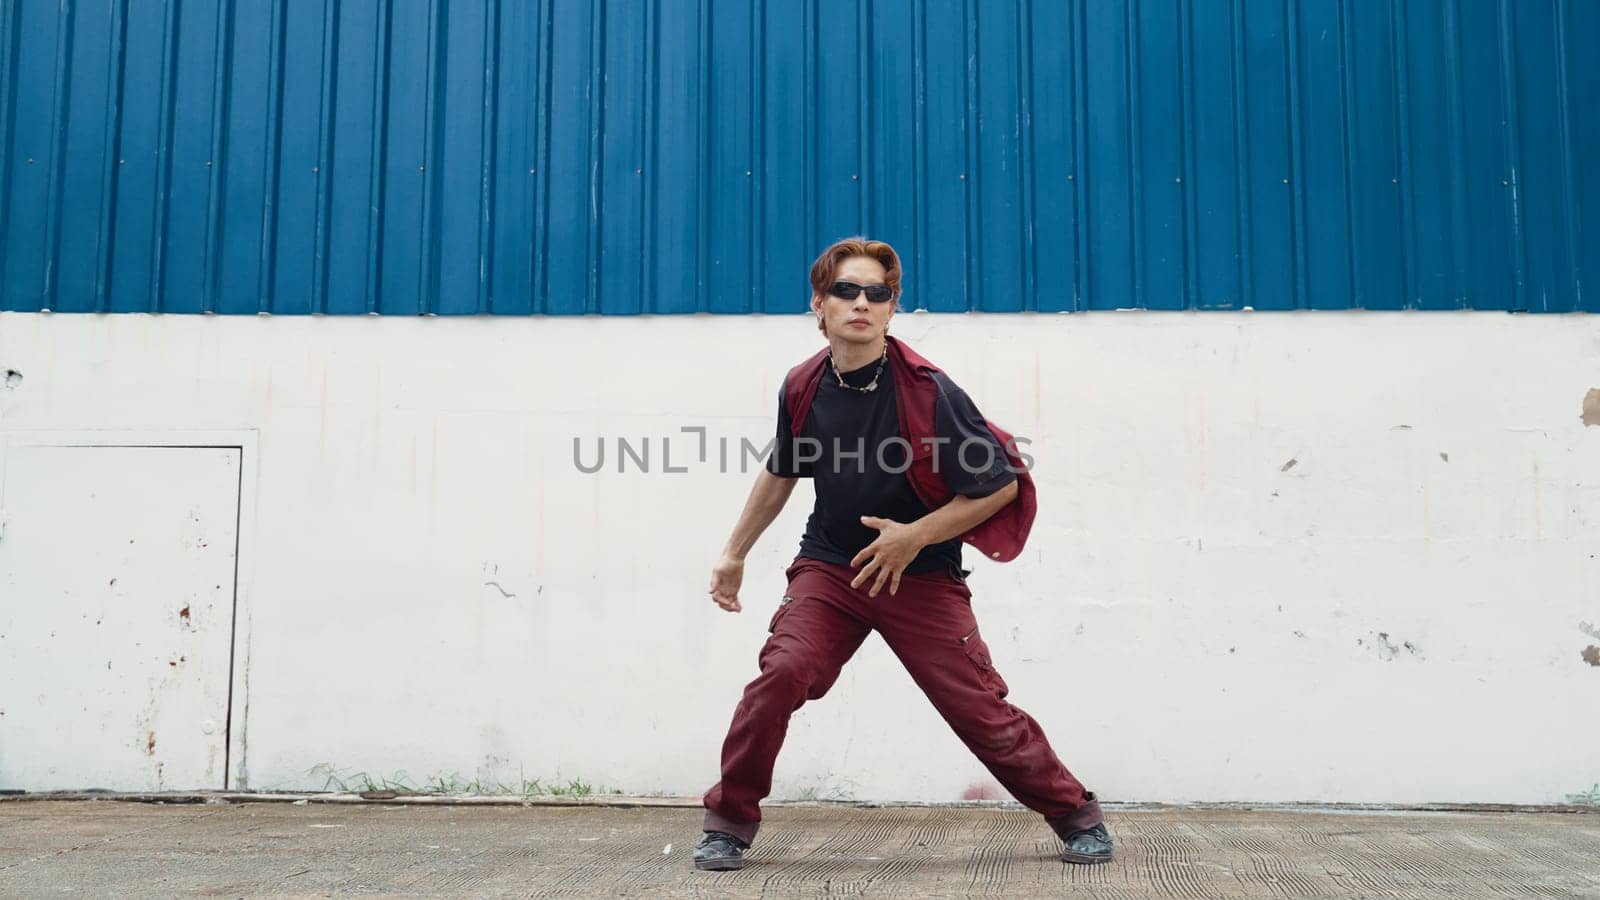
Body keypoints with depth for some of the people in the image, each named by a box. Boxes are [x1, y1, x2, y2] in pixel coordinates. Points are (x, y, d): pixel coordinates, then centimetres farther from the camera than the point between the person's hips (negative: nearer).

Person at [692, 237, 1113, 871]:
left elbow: (1002, 485, -12)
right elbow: (780, 473, 14)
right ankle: (729, 821, -1)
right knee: (781, 673, -20)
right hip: (829, 568, 3)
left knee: (981, 710, -2)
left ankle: (1077, 815, 22)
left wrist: (916, 537, -17)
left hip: (923, 578, -2)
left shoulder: (928, 390, -18)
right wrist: (735, 554, 18)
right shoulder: (802, 388, -5)